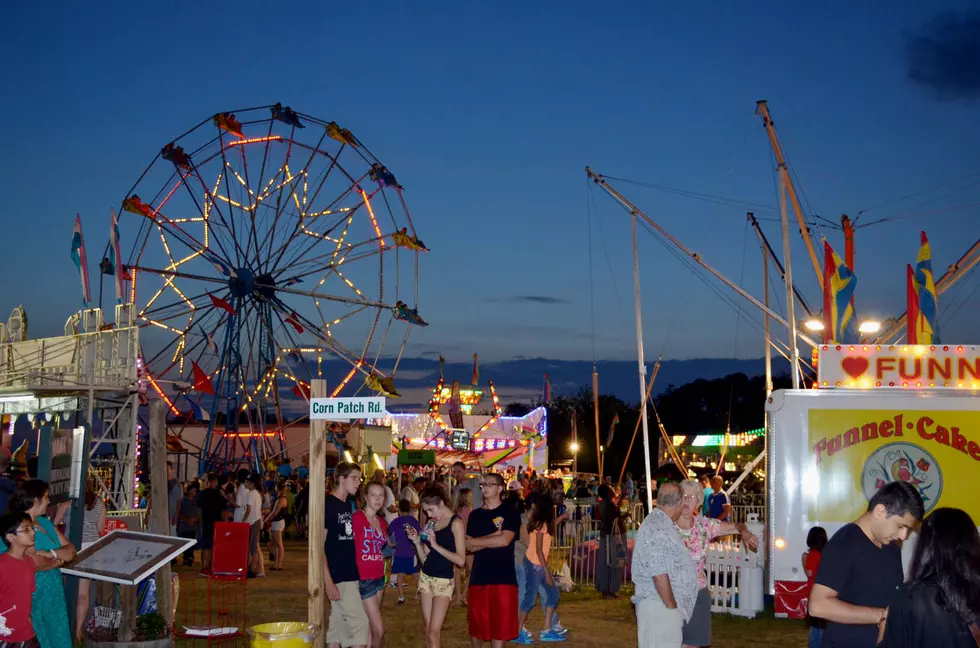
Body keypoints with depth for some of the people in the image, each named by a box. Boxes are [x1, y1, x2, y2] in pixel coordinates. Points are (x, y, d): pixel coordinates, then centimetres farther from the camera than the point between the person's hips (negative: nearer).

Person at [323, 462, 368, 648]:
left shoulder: (349, 504, 11)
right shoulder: (326, 504, -12)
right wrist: (328, 581, -19)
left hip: (351, 574, 8)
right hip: (338, 577, -8)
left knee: (339, 625, 11)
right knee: (360, 622, -8)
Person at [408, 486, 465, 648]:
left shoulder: (456, 522, -8)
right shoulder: (432, 523, 10)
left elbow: (461, 560, -15)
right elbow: (425, 559, 13)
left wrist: (435, 545, -19)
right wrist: (417, 541, -2)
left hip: (443, 581, -6)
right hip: (426, 577, 6)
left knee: (434, 632, -10)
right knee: (428, 630, 4)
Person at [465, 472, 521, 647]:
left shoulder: (510, 512, 1)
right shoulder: (475, 515, 11)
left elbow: (504, 540, -14)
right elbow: (469, 547, 1)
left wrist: (475, 541, -4)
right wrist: (494, 536, -12)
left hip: (503, 577, -3)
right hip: (478, 577, 3)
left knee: (500, 625, -2)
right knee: (476, 624, 9)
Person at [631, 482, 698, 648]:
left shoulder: (660, 523, 14)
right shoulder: (658, 530, -19)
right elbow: (659, 575, -22)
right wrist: (671, 606, -16)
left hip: (666, 604, 10)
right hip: (660, 605, -10)